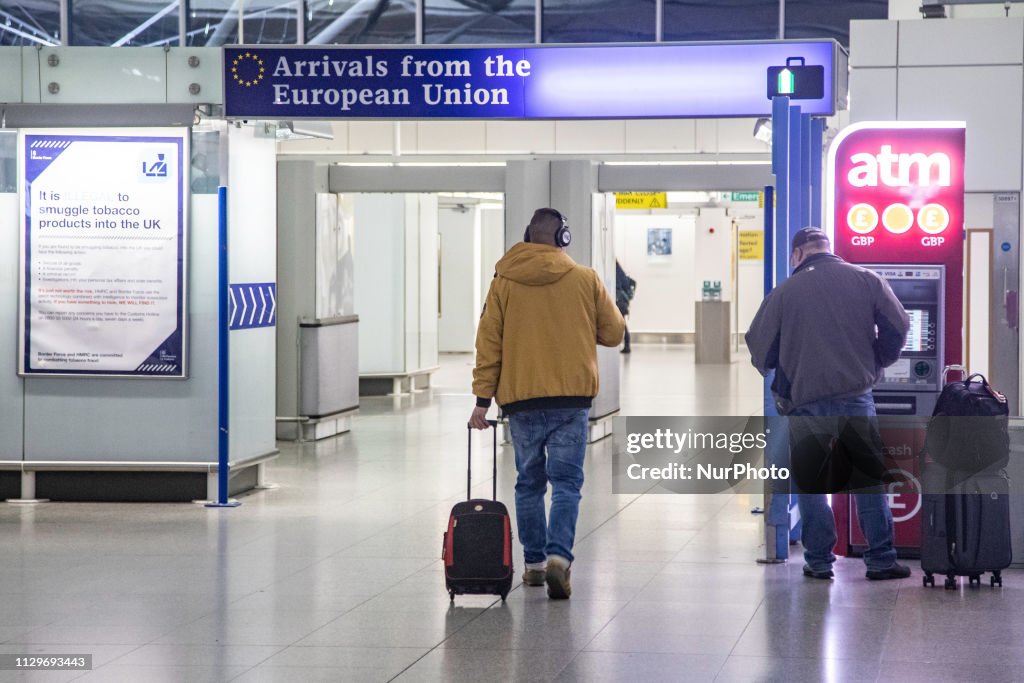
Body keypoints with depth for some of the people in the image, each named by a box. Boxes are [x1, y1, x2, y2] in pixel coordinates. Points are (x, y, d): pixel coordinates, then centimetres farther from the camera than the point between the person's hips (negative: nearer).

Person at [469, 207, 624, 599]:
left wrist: (483, 398, 4)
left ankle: (534, 563, 17)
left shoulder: (504, 282, 3)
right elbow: (613, 333, 6)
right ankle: (558, 555, -19)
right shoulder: (586, 279, 0)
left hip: (520, 398, 2)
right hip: (572, 399, -1)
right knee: (566, 483, 0)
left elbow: (489, 343, 1)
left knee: (530, 483, 14)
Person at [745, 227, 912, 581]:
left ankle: (818, 560, 9)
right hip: (856, 397, 1)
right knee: (870, 478, 8)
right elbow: (897, 326, 3)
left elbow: (759, 349, 5)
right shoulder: (866, 280, 5)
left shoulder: (784, 292, 1)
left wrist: (783, 385, 24)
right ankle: (881, 560, 7)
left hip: (806, 403, -1)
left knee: (809, 483, 10)